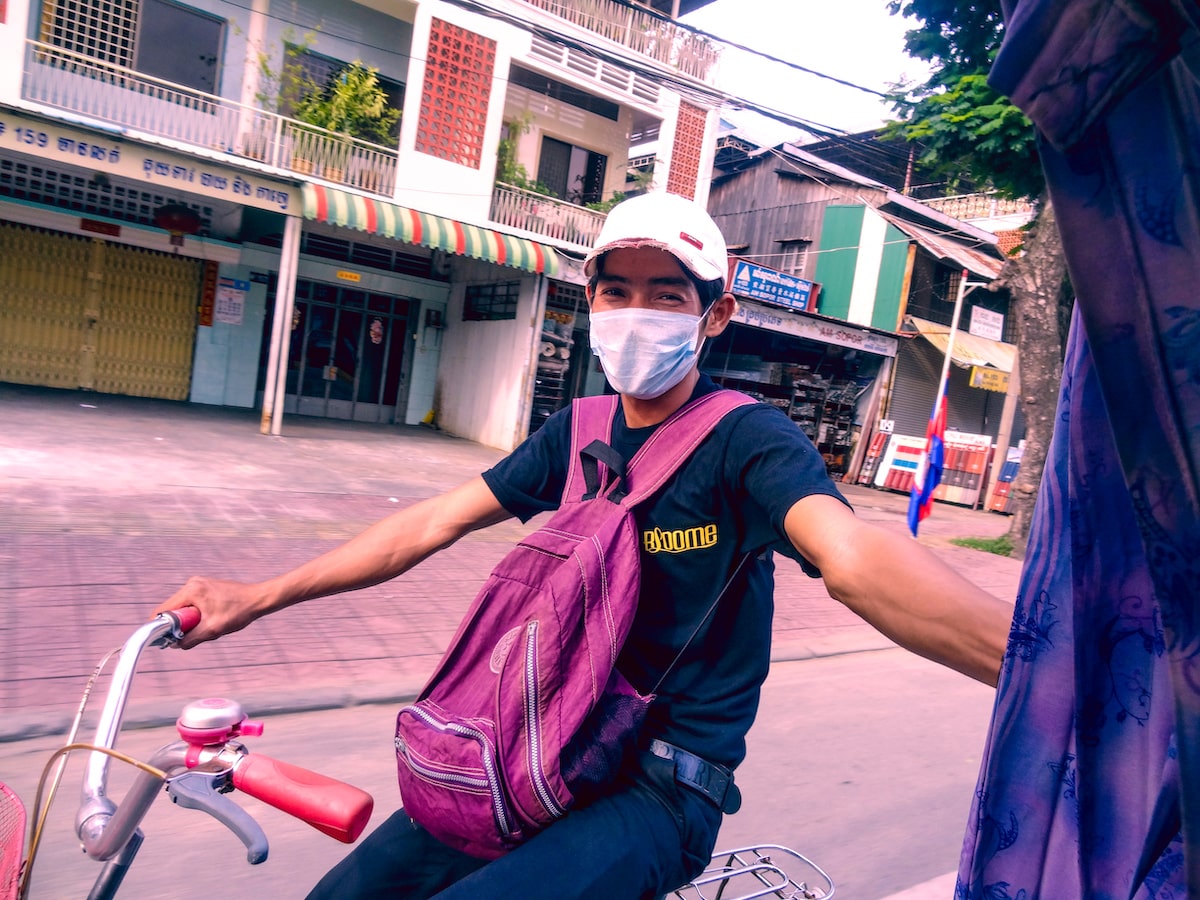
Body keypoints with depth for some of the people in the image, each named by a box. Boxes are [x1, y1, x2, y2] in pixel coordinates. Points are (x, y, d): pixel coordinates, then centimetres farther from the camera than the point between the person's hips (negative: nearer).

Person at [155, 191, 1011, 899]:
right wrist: (259, 596, 4)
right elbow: (433, 522, 4)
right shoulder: (579, 433, 3)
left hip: (662, 792, -5)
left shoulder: (747, 439, -15)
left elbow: (856, 559, -33)